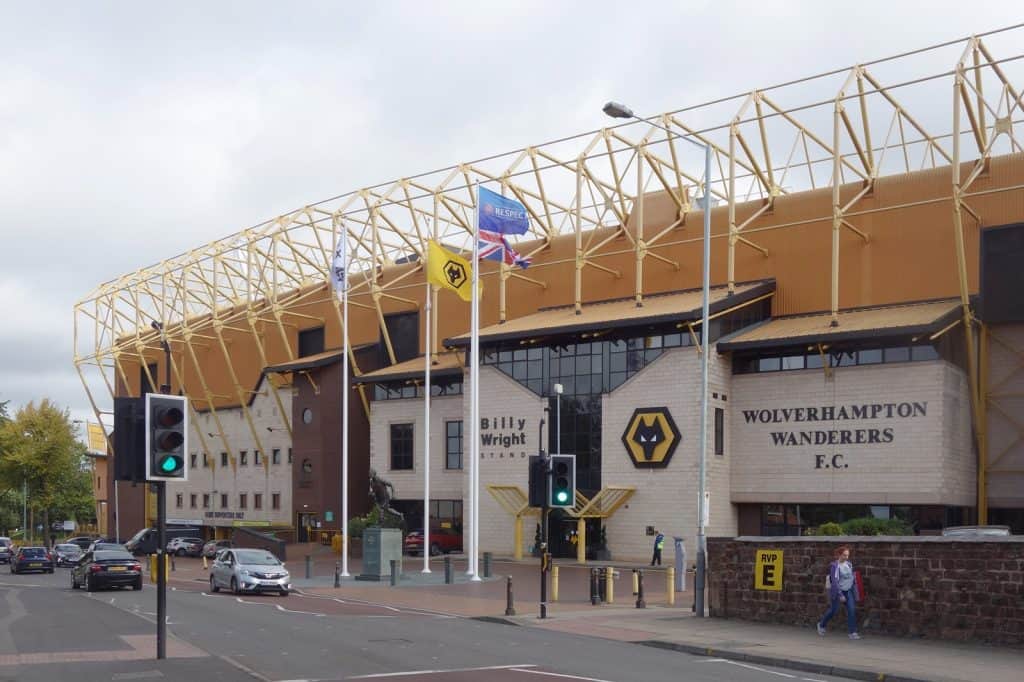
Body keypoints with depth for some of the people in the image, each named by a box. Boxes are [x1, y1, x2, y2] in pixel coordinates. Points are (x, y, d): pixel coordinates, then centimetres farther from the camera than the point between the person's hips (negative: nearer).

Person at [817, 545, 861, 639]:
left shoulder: (849, 564, 2)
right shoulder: (835, 565, -16)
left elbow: (852, 578, 12)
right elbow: (834, 581, -20)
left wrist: (855, 591, 14)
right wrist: (840, 595, -24)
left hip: (848, 590, 5)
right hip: (837, 590, -5)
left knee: (852, 609, -8)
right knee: (833, 610, 5)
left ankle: (853, 632, -5)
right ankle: (821, 625, 30)